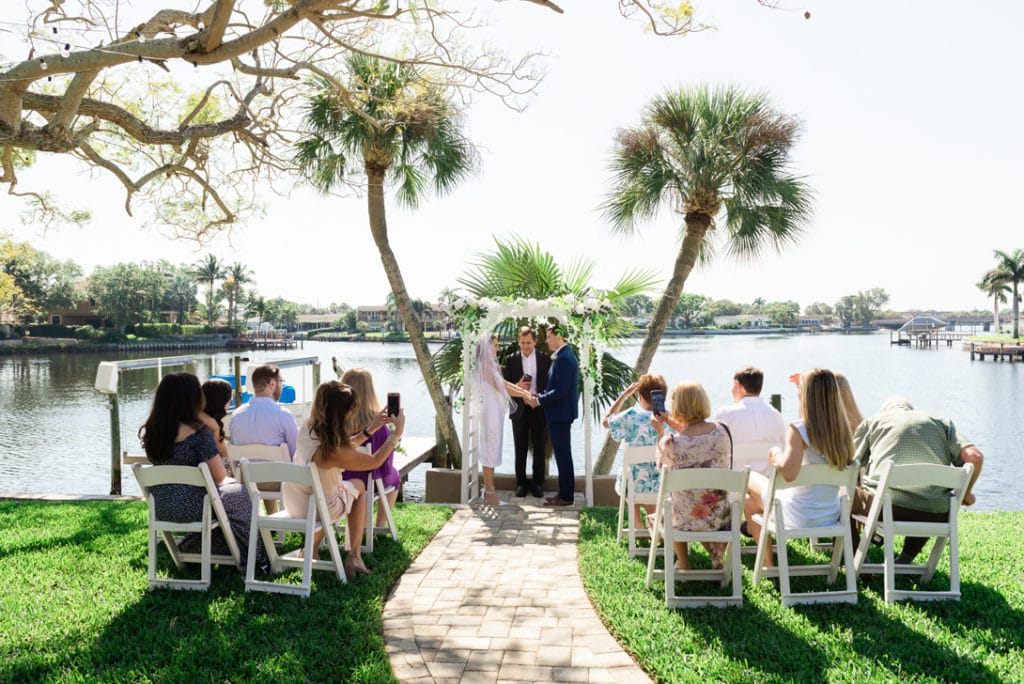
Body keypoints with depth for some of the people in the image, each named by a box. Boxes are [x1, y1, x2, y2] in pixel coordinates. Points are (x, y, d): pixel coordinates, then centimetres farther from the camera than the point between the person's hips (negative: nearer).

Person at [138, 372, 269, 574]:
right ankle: (257, 557, 27)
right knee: (243, 495, 17)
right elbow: (220, 476, -16)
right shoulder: (198, 432, -20)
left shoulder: (149, 432, 1)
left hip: (161, 509, 7)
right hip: (191, 507, -7)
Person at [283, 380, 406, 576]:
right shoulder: (333, 451, -34)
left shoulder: (307, 428, -13)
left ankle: (312, 548, 28)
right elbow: (375, 461, -19)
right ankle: (354, 556, 21)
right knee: (359, 486, 21)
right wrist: (397, 432, -11)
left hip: (291, 500, 6)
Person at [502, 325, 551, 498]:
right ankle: (521, 482, 18)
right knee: (520, 449, 8)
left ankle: (538, 483, 16)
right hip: (519, 410, 0)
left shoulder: (545, 359, 1)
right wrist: (517, 387, -17)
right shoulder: (511, 359, 2)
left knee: (539, 449, 6)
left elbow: (550, 384, 3)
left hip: (539, 409, 0)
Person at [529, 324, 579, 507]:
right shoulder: (563, 356, 13)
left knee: (562, 455, -2)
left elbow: (560, 391, -24)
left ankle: (566, 496, 6)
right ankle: (565, 493, 24)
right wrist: (539, 396, 8)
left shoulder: (564, 358, -19)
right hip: (560, 413, 10)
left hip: (560, 414, -10)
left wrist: (539, 400, -15)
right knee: (562, 454, 15)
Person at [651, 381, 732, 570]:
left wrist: (660, 433, 11)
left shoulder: (671, 442, -21)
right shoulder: (721, 431, -9)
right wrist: (675, 425, 18)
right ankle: (717, 558, 25)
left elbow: (661, 466, 2)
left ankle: (683, 565, 33)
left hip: (687, 519, -3)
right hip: (720, 517, 3)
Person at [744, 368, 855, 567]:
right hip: (831, 516, 6)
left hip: (800, 517, -6)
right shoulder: (842, 429, -4)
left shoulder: (798, 429, -21)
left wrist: (777, 455, -13)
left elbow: (789, 473, -34)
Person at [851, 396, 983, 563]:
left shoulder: (872, 421, 21)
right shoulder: (941, 422, 25)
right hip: (934, 515, 3)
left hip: (886, 505, -2)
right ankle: (905, 561, 32)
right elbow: (975, 457, 9)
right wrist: (966, 494, 26)